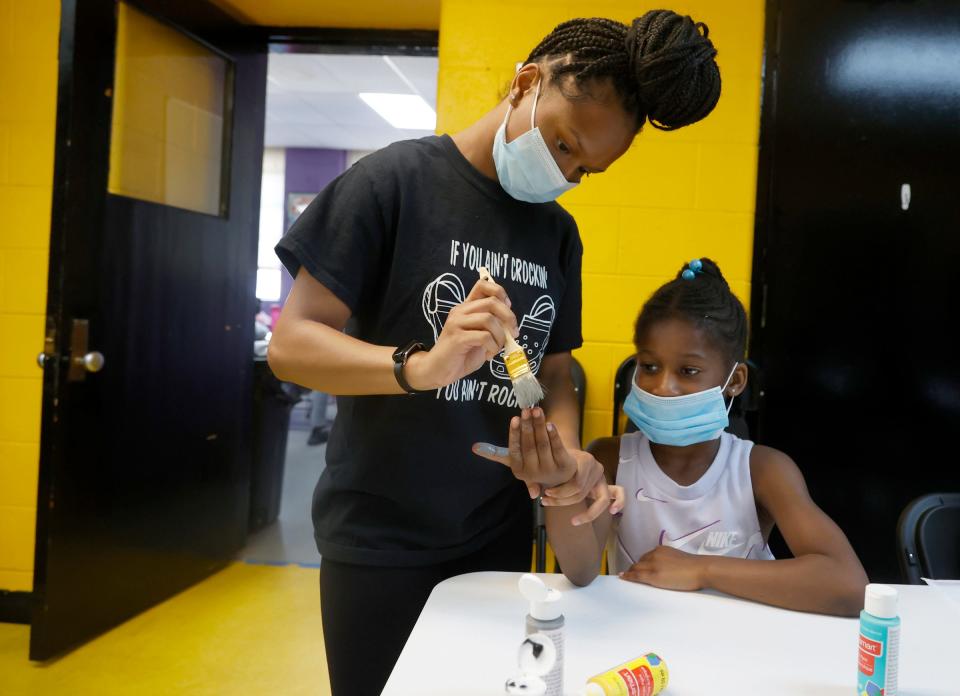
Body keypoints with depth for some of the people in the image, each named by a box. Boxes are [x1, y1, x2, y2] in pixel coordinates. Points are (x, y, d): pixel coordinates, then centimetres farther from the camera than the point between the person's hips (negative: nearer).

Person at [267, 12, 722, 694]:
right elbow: (291, 342, -15)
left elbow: (555, 372, 9)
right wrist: (420, 365, -32)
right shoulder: (398, 178, -11)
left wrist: (568, 452, -13)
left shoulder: (559, 233, 6)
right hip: (379, 537, -5)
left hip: (498, 534, 5)